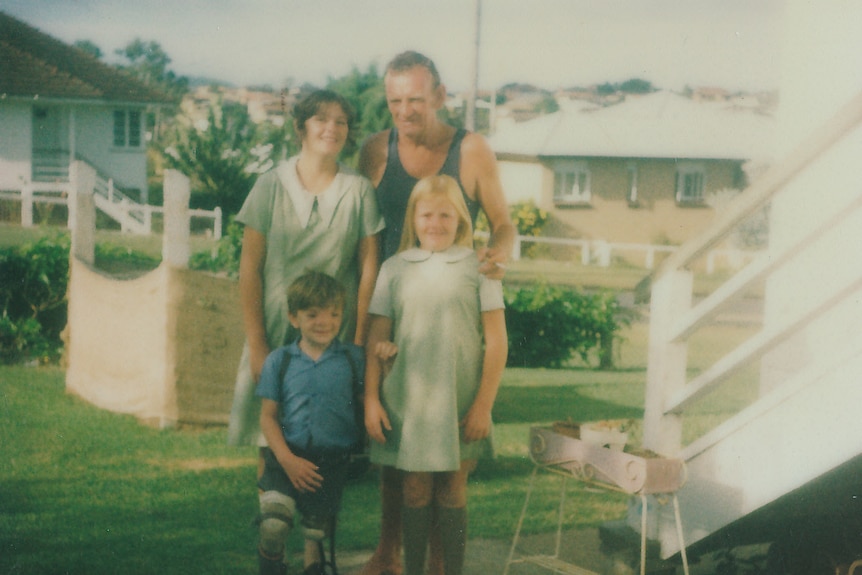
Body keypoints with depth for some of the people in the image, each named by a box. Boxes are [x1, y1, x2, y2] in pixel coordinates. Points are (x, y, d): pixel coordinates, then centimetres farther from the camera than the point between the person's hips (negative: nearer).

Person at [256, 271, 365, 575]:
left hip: (333, 461, 1)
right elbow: (268, 416, 1)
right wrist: (287, 459, -9)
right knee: (273, 525, -20)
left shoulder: (353, 358, 2)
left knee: (317, 533, 9)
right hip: (288, 456, 0)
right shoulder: (279, 361, 2)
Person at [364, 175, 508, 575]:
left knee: (452, 491, 7)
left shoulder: (478, 267, 0)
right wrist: (371, 399, 1)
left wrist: (483, 404, -5)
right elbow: (376, 338, 7)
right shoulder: (395, 268, 6)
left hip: (460, 403, -1)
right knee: (416, 490, 7)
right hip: (407, 401, 1)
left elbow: (496, 340, -1)